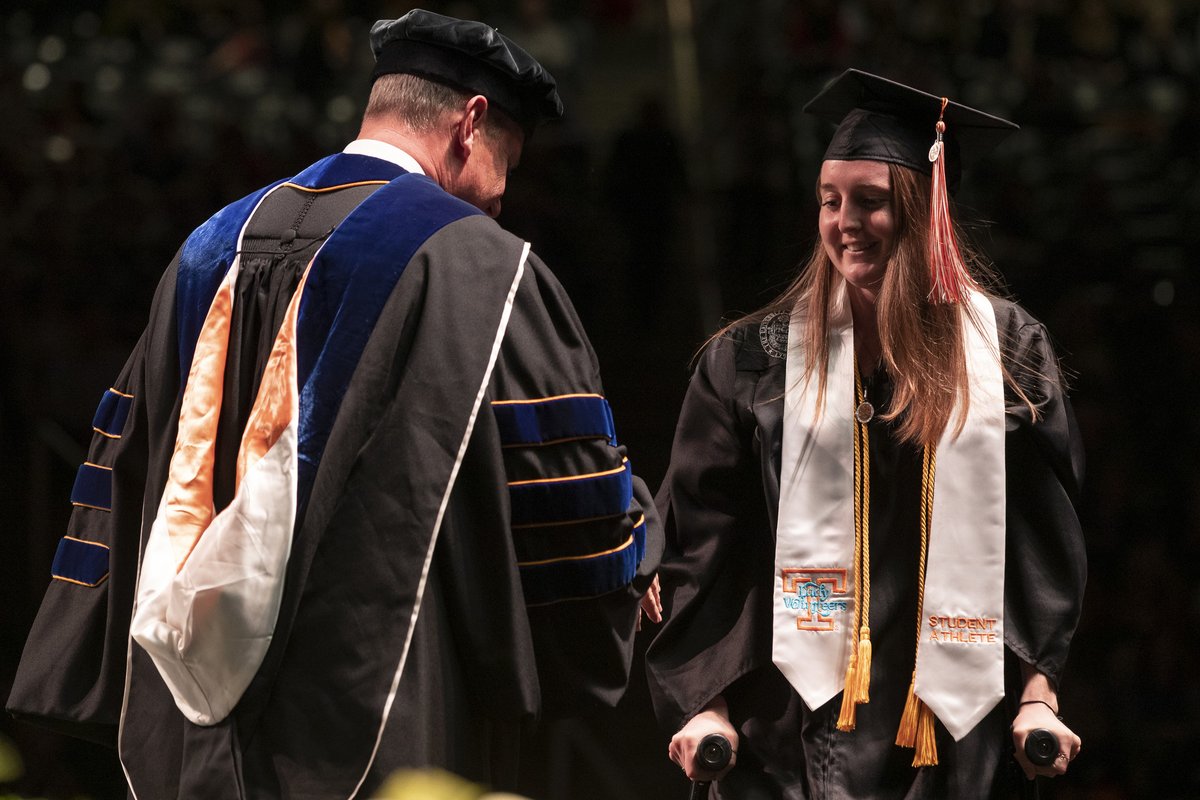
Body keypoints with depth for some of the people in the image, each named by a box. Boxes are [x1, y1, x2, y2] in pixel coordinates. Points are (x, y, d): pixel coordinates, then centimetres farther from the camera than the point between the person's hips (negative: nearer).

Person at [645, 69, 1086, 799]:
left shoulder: (1007, 352, 5)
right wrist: (703, 704, -5)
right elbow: (700, 544, 2)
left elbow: (1045, 543, 5)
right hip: (800, 726, -1)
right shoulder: (754, 361, 3)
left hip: (954, 726, 1)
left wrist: (1038, 695, -3)